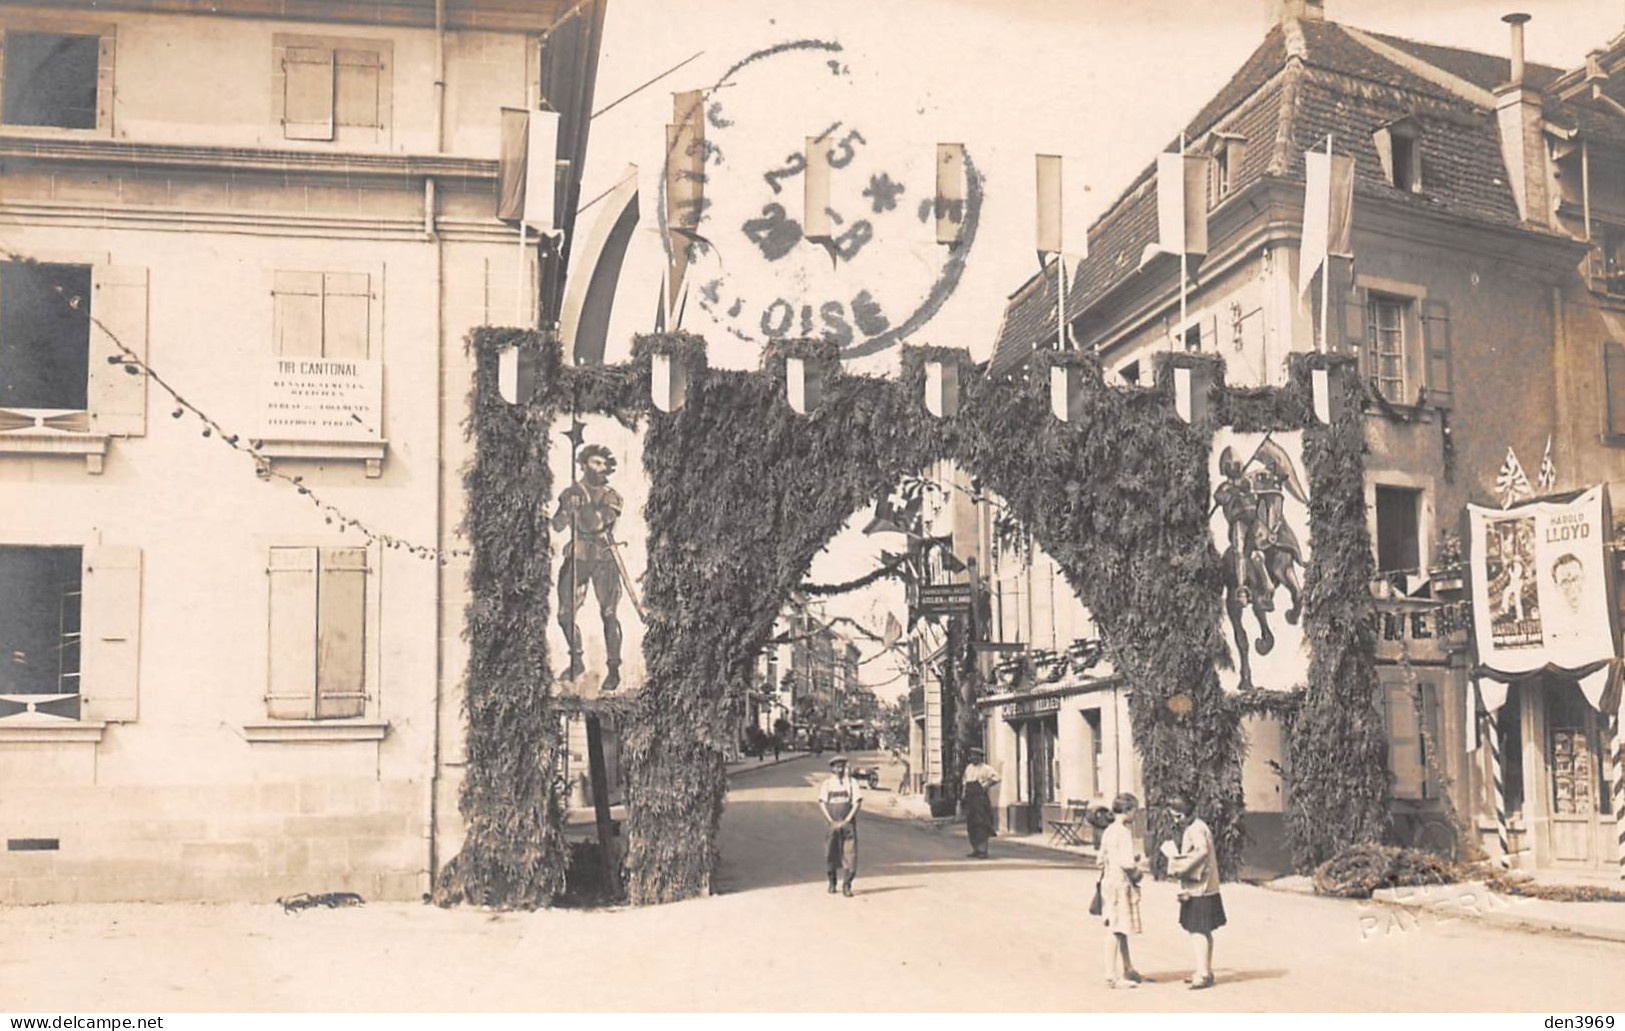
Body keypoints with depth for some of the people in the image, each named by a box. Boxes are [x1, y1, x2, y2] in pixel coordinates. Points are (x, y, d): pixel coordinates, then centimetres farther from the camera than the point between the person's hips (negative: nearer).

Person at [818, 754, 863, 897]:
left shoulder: (852, 783, 5)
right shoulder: (827, 784, 7)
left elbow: (857, 802, -1)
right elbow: (822, 803, 2)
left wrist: (846, 821, -10)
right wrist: (831, 821, -10)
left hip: (848, 823, -1)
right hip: (832, 824, 1)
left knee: (849, 853, -8)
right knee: (830, 852, 4)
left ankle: (847, 885, -6)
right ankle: (832, 882, 21)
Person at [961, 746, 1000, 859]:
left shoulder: (985, 768, -5)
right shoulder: (968, 768, 17)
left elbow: (996, 777, -14)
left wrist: (986, 786, -14)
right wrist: (963, 796, 15)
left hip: (981, 799, -7)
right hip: (970, 799, 7)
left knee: (981, 825, -11)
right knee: (971, 826, 8)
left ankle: (983, 850, -11)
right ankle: (975, 850, 15)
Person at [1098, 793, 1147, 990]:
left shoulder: (1108, 831, 10)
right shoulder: (1124, 832, -18)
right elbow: (1127, 862, -25)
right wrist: (1140, 864, -5)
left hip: (1109, 882, 10)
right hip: (1121, 883, -10)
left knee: (1121, 930, 19)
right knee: (1116, 930, -4)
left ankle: (1128, 970, 29)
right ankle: (1112, 977, 0)